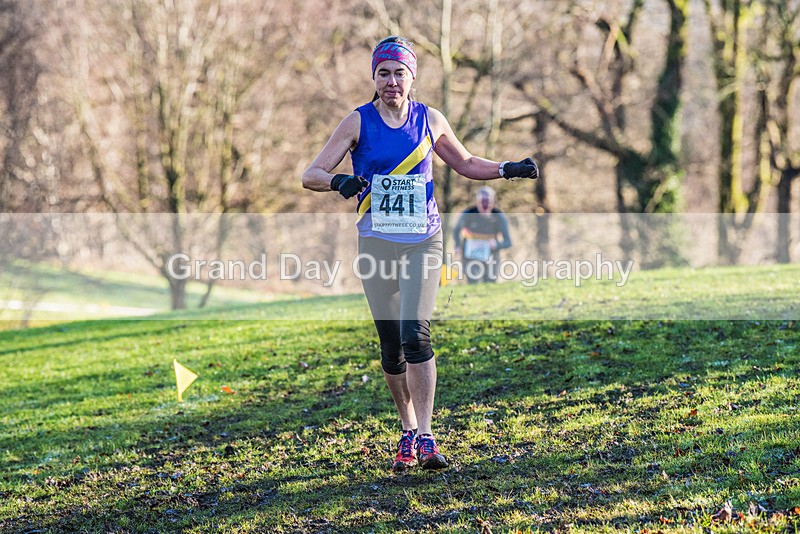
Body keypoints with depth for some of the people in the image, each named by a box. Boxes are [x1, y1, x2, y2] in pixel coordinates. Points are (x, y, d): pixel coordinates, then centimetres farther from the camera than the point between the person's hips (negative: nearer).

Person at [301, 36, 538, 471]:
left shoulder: (429, 120, 5)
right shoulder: (358, 122, -1)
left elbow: (466, 164, 21)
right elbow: (310, 174, -5)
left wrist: (508, 169, 5)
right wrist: (338, 181, -27)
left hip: (423, 242, 0)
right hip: (376, 242, 0)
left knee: (414, 333, -17)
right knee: (390, 345, 2)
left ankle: (426, 440, -16)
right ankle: (408, 432, 21)